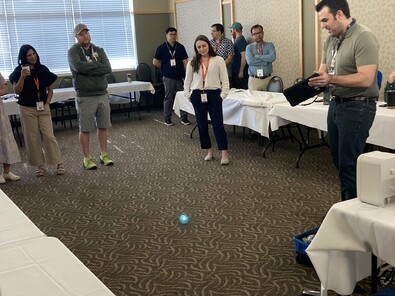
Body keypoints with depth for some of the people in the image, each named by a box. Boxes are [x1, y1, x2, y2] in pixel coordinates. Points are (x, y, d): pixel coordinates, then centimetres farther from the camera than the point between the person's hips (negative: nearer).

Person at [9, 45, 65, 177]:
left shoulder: (43, 69, 4)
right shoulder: (19, 70, -3)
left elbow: (50, 89, 10)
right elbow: (17, 91, -10)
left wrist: (47, 103, -2)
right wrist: (22, 77, -22)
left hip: (43, 108, 1)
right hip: (27, 109, -1)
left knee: (48, 135, -5)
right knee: (32, 138, 4)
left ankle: (59, 163, 2)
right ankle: (40, 165, 15)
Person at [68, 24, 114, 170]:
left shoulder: (99, 50, 9)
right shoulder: (73, 51, -3)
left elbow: (108, 68, -7)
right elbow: (78, 66, -25)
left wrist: (88, 68, -15)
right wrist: (98, 66, -13)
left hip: (102, 94, 4)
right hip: (85, 97, -4)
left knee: (103, 126, 11)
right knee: (85, 129, 3)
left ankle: (104, 154, 23)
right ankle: (87, 158, 14)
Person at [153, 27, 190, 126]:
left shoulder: (180, 47, 5)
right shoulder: (162, 47, -1)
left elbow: (185, 61, 2)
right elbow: (155, 62, 0)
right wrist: (165, 68, 3)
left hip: (180, 76, 2)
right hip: (168, 77, -2)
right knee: (168, 98, 5)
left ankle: (184, 118, 11)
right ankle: (167, 119, 13)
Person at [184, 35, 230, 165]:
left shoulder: (218, 60, -1)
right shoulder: (192, 63, 7)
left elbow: (225, 79, -1)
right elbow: (187, 81, 12)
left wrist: (223, 94, -8)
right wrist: (188, 95, 3)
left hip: (214, 94, -3)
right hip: (197, 96, 3)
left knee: (218, 124, -6)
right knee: (202, 124, 8)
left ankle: (224, 153, -2)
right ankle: (209, 150, 21)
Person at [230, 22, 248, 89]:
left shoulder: (241, 40, -15)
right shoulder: (237, 40, 14)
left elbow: (244, 56, -21)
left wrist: (241, 71, -21)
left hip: (240, 72, -10)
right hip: (235, 71, 10)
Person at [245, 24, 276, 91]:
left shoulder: (269, 45, 8)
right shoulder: (249, 47, 5)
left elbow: (272, 57, -12)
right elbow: (250, 61, -13)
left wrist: (257, 56, -10)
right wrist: (266, 61, -9)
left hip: (267, 79, 1)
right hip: (254, 79, -1)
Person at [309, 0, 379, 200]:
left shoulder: (363, 37, -16)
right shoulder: (331, 39, 10)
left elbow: (365, 79, -24)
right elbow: (322, 71, 12)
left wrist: (331, 79, -29)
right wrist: (314, 80, -10)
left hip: (357, 107, -9)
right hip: (335, 104, 9)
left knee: (349, 164, -4)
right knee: (338, 160, 16)